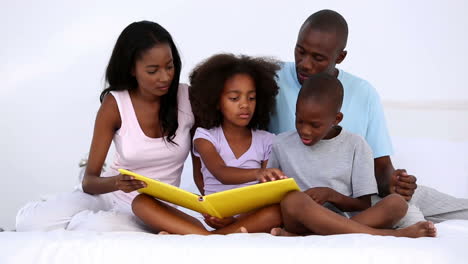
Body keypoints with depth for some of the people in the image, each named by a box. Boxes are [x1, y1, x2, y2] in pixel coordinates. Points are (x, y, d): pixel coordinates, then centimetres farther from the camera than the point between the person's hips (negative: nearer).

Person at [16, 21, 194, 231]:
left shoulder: (188, 98, -7)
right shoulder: (115, 104, -8)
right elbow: (89, 181, -11)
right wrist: (115, 183, -34)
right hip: (109, 196, 0)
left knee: (104, 226, -35)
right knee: (29, 220, -27)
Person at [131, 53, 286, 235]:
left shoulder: (266, 141, 11)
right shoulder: (206, 136, 6)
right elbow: (221, 174, -15)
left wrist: (235, 219, -17)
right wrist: (257, 173, -38)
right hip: (210, 220, 0)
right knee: (141, 202, -20)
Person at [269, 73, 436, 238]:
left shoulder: (355, 146, 8)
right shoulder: (282, 144, 11)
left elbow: (365, 205, 7)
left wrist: (331, 195, -10)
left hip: (345, 221, 1)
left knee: (396, 202, -25)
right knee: (293, 200, -35)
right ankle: (385, 235, -33)